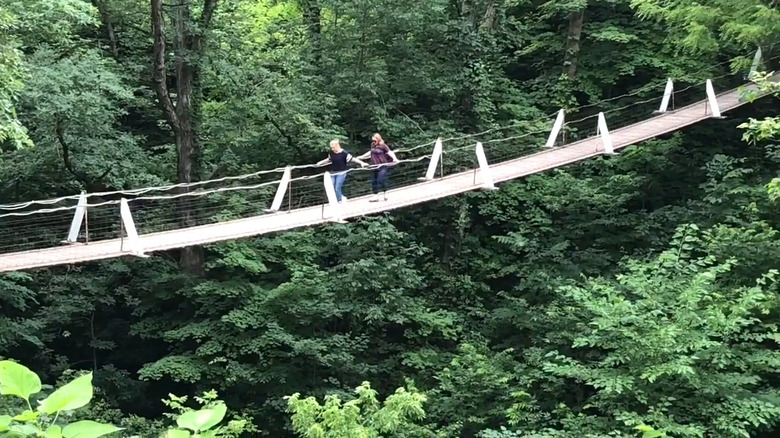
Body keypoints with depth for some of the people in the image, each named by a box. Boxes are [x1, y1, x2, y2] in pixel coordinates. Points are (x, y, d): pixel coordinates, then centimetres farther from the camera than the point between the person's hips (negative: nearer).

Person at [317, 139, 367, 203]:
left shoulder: (344, 153, -15)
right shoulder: (331, 153, 2)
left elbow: (352, 159, -15)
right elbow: (329, 160, 20)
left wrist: (361, 163, -22)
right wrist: (320, 163, 29)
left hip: (341, 173, -6)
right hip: (333, 173, 6)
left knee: (337, 188, -11)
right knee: (332, 188, 1)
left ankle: (339, 201, 8)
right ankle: (342, 197, 23)